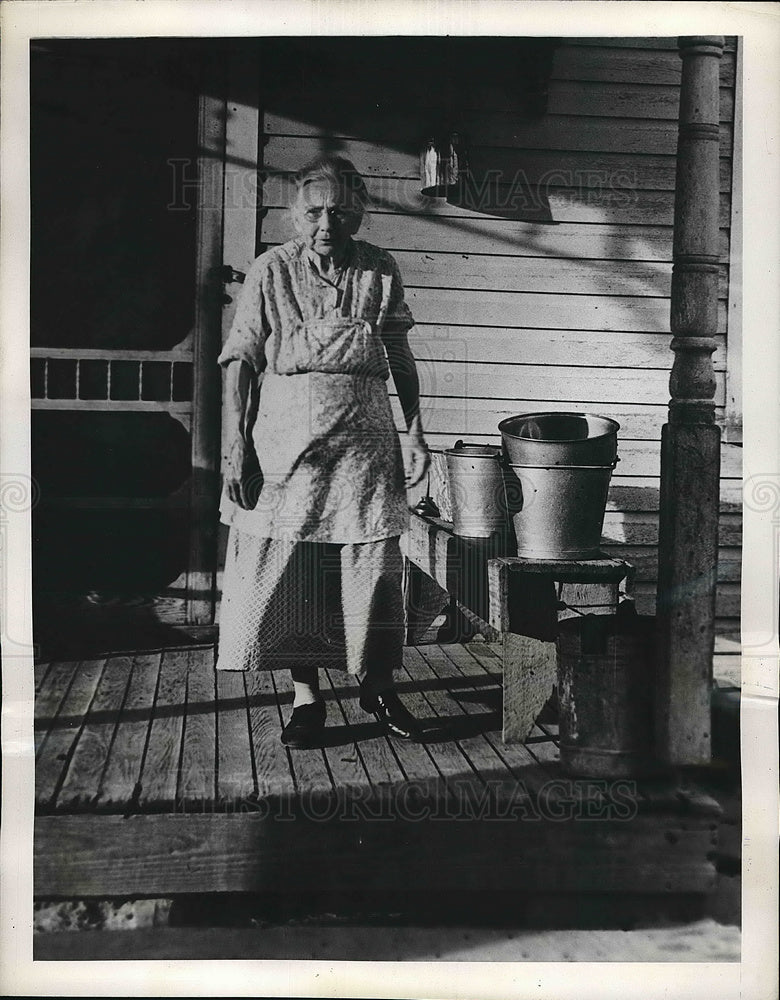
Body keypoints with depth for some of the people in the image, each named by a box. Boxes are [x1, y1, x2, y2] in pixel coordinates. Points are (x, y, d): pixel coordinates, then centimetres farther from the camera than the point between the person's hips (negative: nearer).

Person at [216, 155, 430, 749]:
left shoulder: (380, 270, 8)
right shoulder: (272, 271, 3)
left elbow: (401, 356, 13)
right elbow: (241, 362, 1)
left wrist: (415, 431, 6)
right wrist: (236, 445, -6)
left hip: (366, 436, 1)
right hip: (286, 437, -1)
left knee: (375, 568, 2)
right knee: (288, 572, 1)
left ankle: (378, 686, 20)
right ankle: (307, 696, 16)